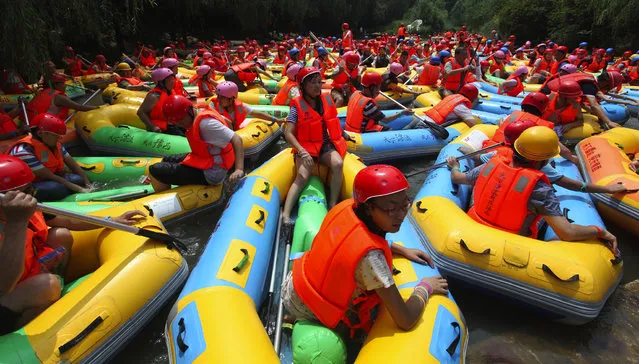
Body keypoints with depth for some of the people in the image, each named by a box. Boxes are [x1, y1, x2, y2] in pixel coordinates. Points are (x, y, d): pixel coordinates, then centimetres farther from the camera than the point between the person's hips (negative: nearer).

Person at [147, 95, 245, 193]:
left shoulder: (205, 123, -24)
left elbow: (237, 139, -29)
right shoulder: (200, 112, 3)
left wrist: (239, 169, -39)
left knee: (155, 171, -12)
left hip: (211, 173, -11)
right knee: (166, 160, 27)